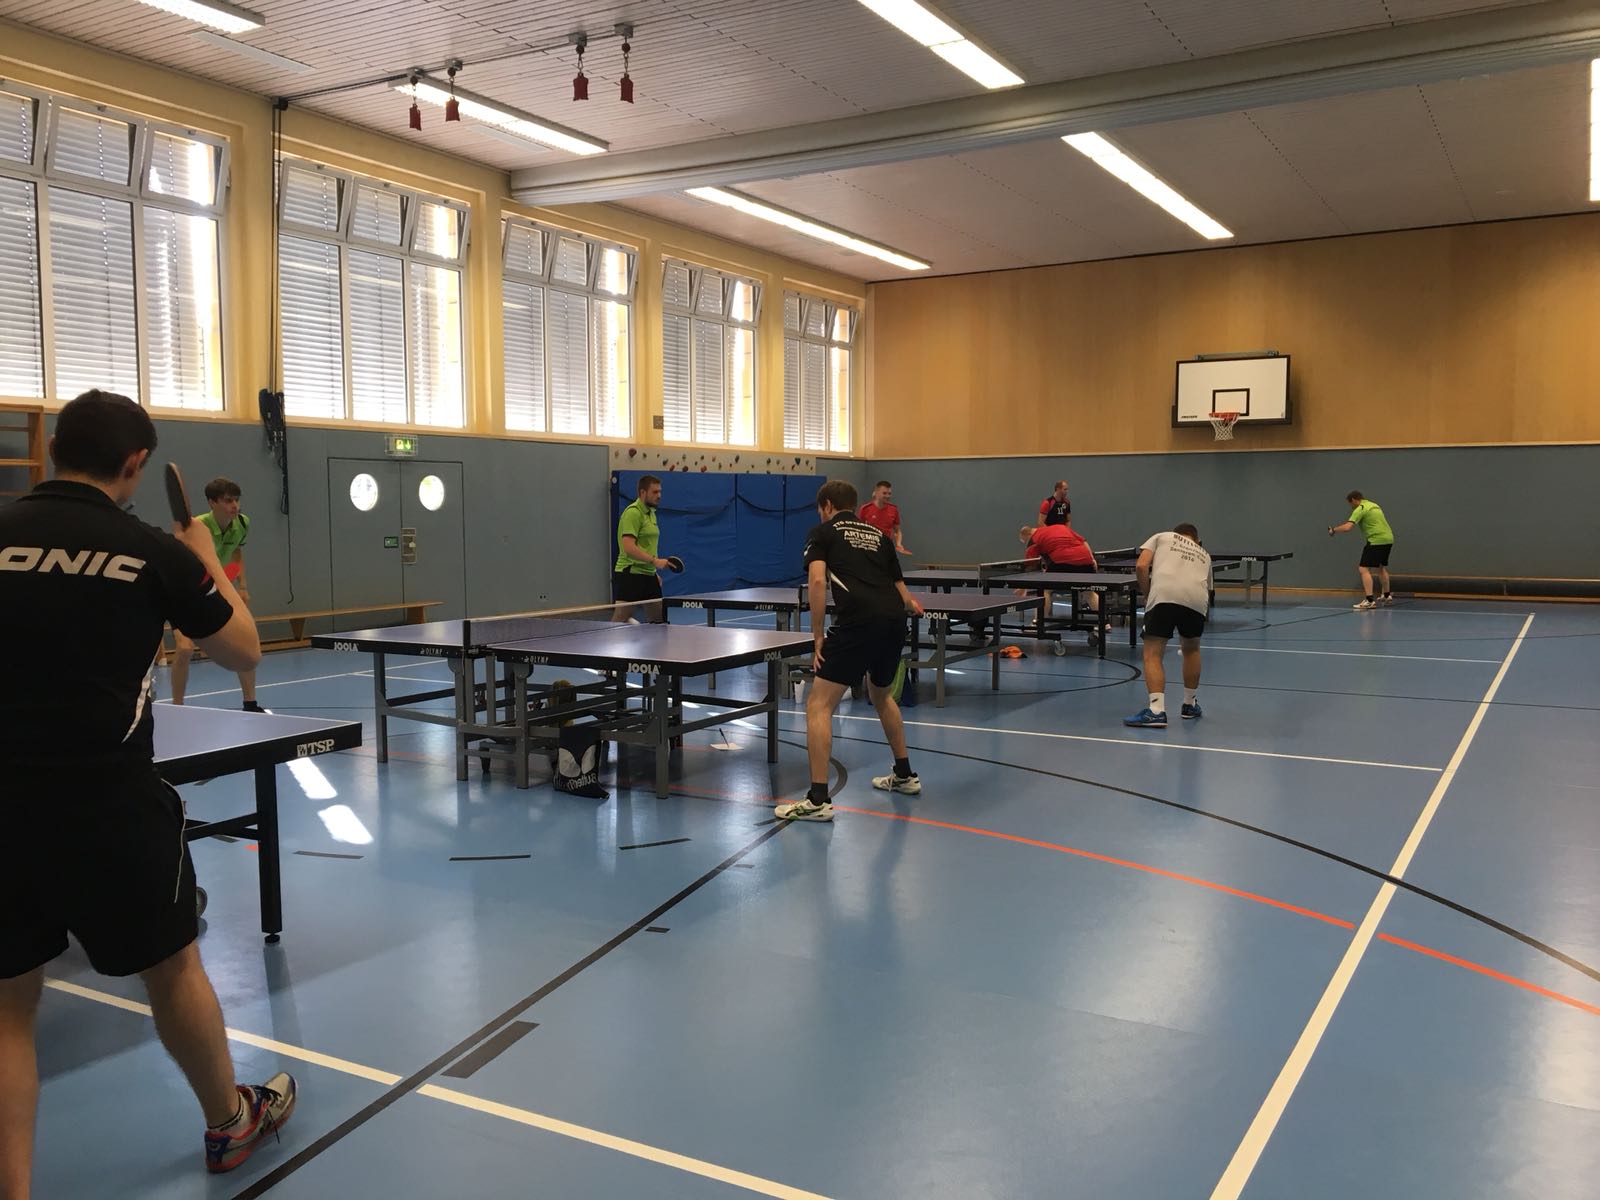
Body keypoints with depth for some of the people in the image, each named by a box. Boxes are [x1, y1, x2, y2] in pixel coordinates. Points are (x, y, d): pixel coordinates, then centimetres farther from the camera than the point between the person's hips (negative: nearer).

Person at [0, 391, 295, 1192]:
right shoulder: (153, 552, -6)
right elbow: (243, 652, 6)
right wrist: (208, 561, 17)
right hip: (110, 797, -2)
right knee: (171, 967, 17)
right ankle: (230, 1124, 37)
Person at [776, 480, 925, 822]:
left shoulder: (822, 533, 11)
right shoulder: (879, 535, 26)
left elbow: (817, 581, -6)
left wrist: (818, 637, -2)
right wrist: (912, 606, 49)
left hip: (858, 623, -7)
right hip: (894, 622, 7)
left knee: (819, 705, 0)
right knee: (882, 695, 32)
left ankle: (818, 800, -6)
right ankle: (904, 775, 42)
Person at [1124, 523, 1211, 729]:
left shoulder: (1162, 537, 26)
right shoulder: (1204, 554, 35)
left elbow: (1141, 566, 10)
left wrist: (1147, 595, 20)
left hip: (1164, 594, -4)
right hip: (1197, 598, 4)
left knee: (1152, 654, 1)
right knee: (1191, 650, 27)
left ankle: (1156, 710, -13)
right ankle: (1190, 705, 36)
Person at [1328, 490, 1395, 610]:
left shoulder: (1360, 509, -10)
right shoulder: (1374, 505, 17)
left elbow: (1347, 527, -20)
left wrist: (1334, 530, -4)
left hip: (1376, 540, -9)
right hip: (1388, 538, 9)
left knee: (1364, 569, -9)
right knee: (1382, 568, 26)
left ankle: (1369, 600, -19)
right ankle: (1387, 596, 39)